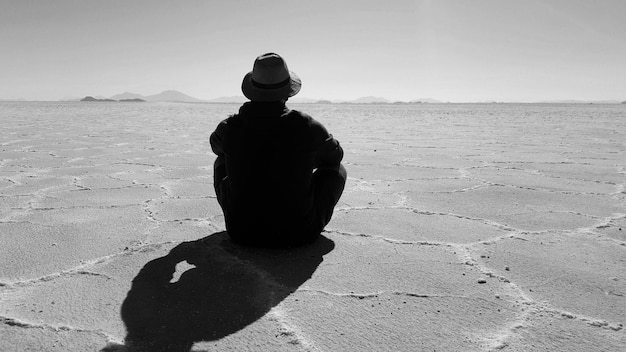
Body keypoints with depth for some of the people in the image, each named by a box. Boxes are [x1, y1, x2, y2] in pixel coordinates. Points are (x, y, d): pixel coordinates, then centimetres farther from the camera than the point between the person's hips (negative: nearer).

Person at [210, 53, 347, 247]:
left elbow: (216, 145, 17)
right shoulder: (307, 127, -15)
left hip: (242, 233, 2)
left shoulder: (229, 127, -10)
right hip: (298, 233, -2)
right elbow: (335, 155, 8)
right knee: (337, 169, 18)